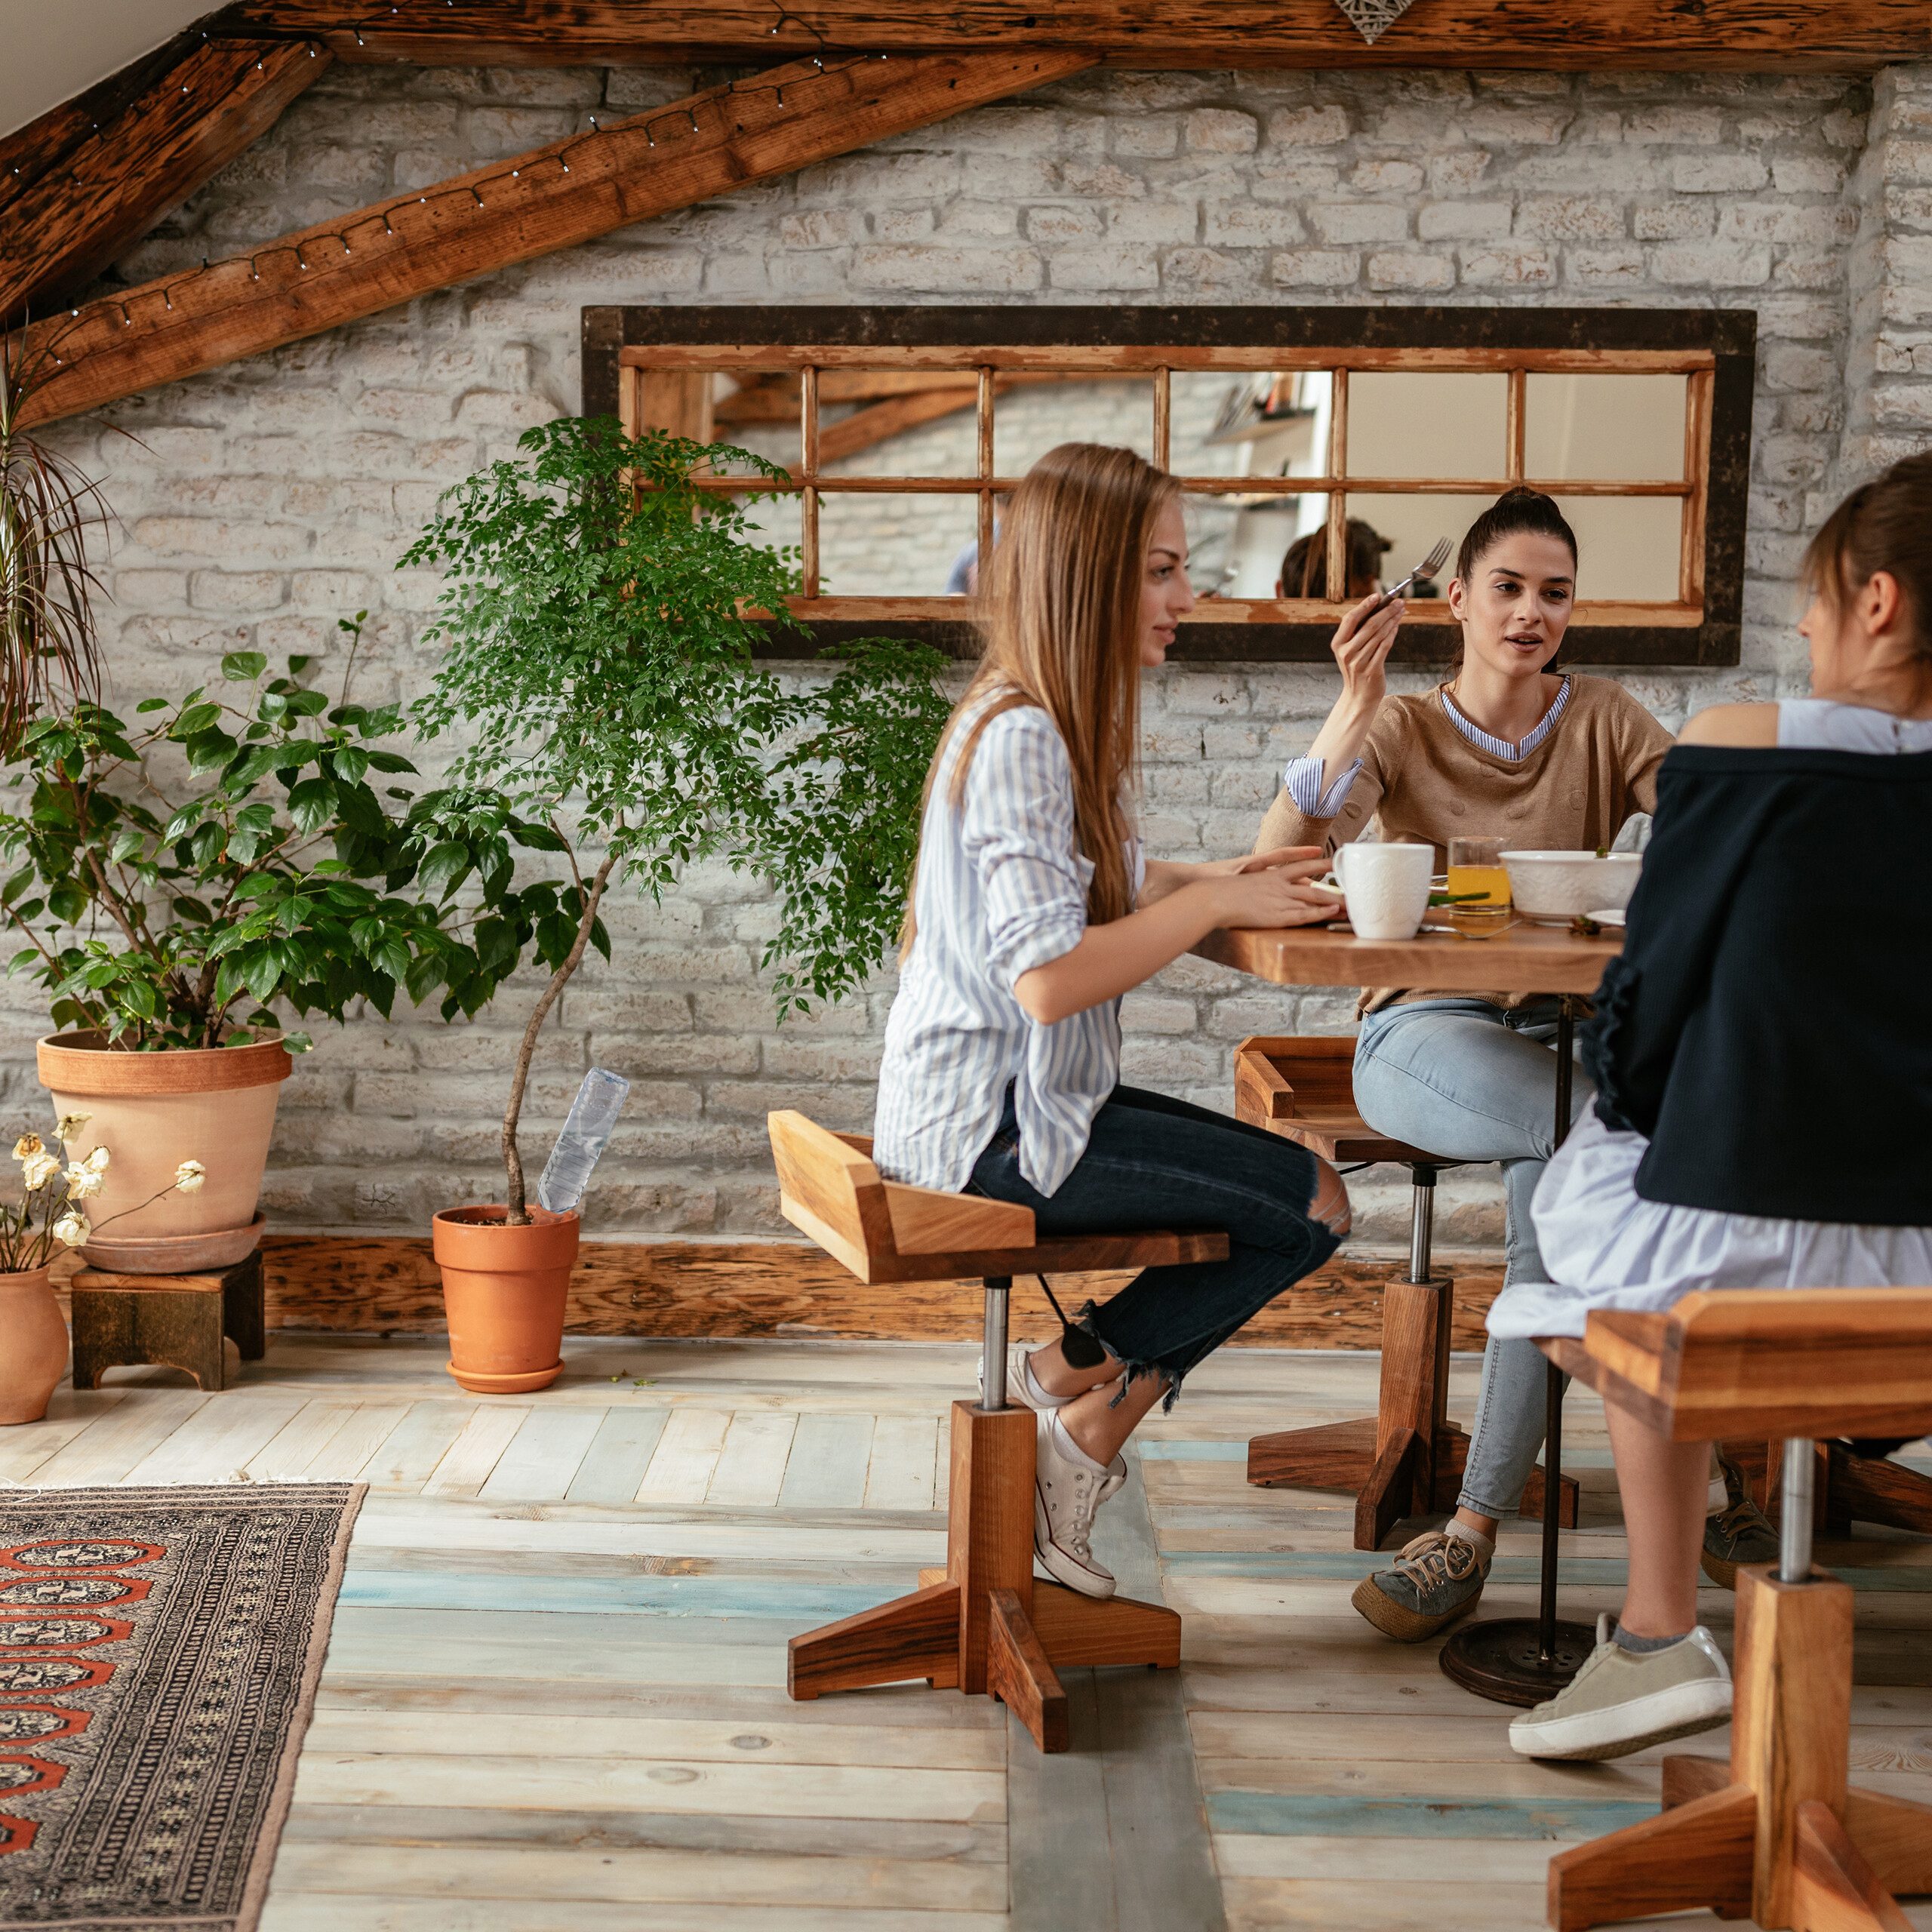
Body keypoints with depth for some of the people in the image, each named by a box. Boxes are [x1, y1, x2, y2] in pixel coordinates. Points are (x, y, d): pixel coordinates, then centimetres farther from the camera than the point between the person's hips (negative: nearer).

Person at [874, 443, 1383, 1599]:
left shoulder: (1064, 722, 12)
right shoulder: (1019, 736, -20)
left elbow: (1113, 888, 19)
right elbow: (1049, 977, -28)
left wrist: (1227, 878, 1)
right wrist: (1216, 905, -17)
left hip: (1036, 1099, 10)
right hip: (992, 1125, -10)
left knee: (1299, 1191, 9)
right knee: (1312, 1207, -10)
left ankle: (1091, 1423, 13)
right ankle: (1069, 1374, 5)